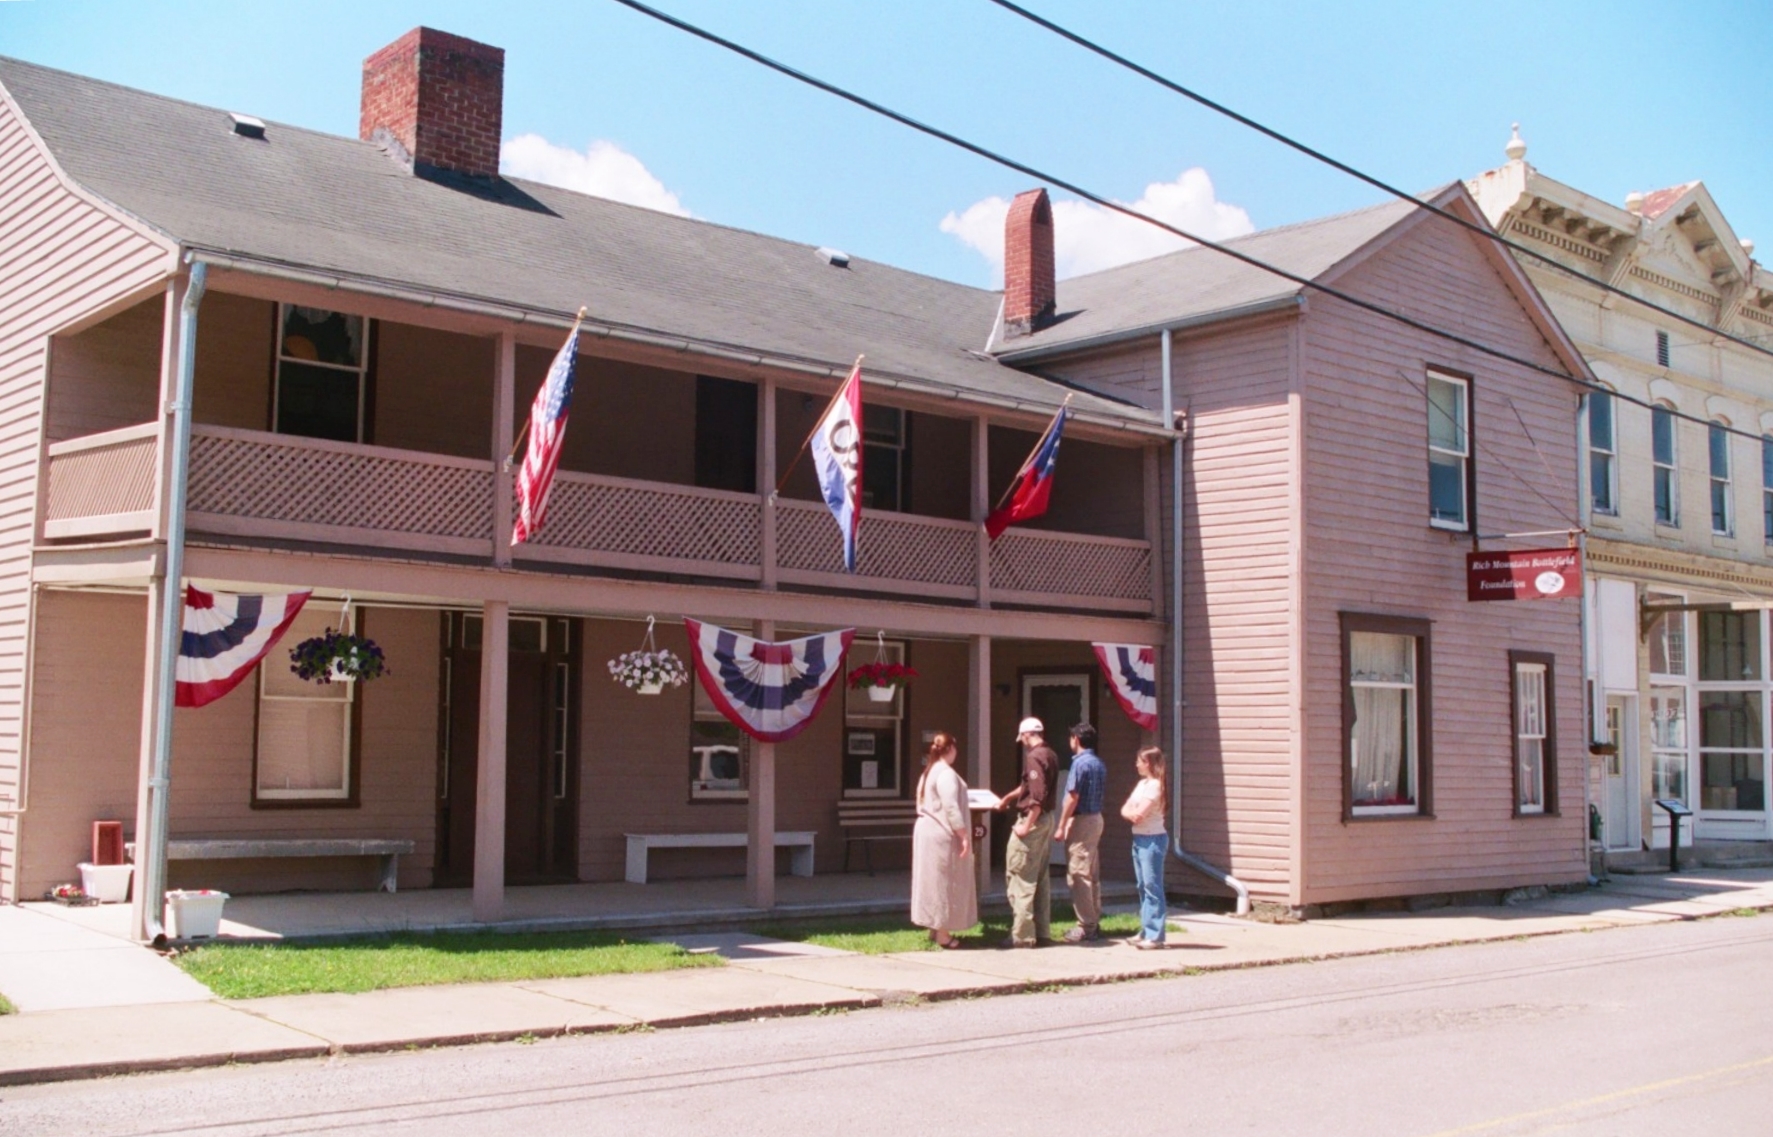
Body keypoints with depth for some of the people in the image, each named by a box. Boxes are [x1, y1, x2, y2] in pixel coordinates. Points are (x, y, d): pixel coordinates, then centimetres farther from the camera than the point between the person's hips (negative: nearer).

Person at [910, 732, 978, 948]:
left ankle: (935, 928, 18)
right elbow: (951, 808, -22)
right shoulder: (946, 773, -16)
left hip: (927, 832, 10)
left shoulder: (928, 772, 15)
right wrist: (964, 836, -19)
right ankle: (942, 934, -1)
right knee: (944, 882, -4)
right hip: (942, 835, -10)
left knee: (934, 881, 13)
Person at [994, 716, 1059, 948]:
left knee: (1020, 878, -5)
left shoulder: (1034, 756, -17)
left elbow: (1037, 795, -26)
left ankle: (1022, 935, -4)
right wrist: (1007, 798, 36)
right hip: (1045, 820, 10)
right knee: (1040, 878, 15)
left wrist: (1027, 824, -23)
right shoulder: (1050, 755, 13)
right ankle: (1042, 932, 19)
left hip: (1032, 820, -10)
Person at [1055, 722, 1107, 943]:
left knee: (1078, 875, -5)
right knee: (1093, 874, 13)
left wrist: (1061, 826, -15)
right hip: (1096, 818, 9)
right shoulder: (1099, 764, 11)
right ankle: (1094, 923, 17)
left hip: (1080, 821, -9)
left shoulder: (1080, 763, -15)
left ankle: (1086, 927, -4)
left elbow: (1073, 797, -18)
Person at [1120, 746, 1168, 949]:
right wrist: (1133, 813, -9)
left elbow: (1139, 814, -20)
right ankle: (1146, 931, 19)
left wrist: (1134, 813, 1)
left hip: (1152, 839, -9)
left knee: (1152, 887, -8)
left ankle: (1155, 936, -7)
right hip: (1139, 839, 9)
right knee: (1143, 886, 12)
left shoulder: (1154, 785, -14)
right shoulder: (1142, 783, 14)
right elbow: (1125, 810, 12)